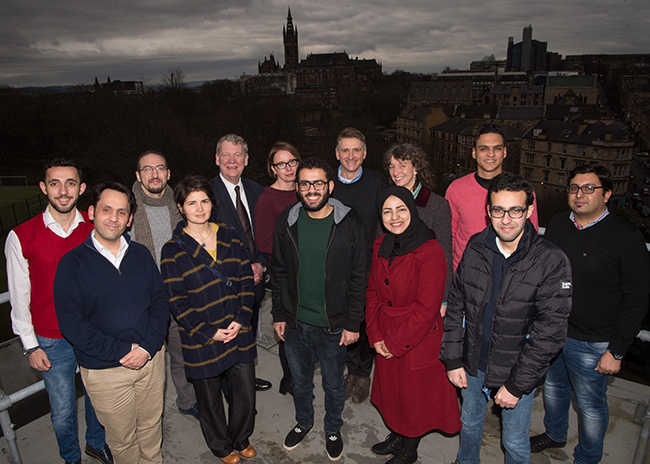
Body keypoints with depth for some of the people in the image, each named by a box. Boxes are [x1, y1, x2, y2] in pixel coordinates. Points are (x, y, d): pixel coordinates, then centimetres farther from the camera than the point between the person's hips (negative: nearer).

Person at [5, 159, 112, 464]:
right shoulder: (21, 237, -11)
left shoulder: (95, 229, -6)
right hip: (52, 341, -2)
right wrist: (30, 346, -2)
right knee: (62, 410, 14)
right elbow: (19, 298, -4)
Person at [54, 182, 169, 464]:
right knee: (122, 439, 15)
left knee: (151, 426, 20)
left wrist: (148, 347, -14)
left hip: (151, 359, 3)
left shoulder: (141, 254, 2)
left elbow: (160, 301, 0)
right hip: (104, 370, -3)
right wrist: (121, 351, -19)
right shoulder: (72, 263, -9)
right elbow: (71, 324, -14)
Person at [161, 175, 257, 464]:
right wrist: (209, 333, -14)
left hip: (239, 332, 3)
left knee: (246, 394, 12)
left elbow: (246, 280, 2)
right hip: (201, 340, -3)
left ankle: (241, 439, 43)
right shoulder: (173, 250, -9)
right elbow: (177, 302, -10)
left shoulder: (229, 237, 2)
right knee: (210, 399, 16)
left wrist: (240, 320, -9)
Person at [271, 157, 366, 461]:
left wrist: (353, 323, -9)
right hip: (294, 322, 3)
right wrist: (279, 314, 3)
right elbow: (278, 272, 4)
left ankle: (333, 430, 45)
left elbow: (358, 277, -8)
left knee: (334, 384, 18)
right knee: (299, 380, 23)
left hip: (333, 325, -2)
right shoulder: (286, 222, -4)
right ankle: (303, 422, 50)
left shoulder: (349, 223, -13)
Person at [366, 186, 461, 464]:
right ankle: (397, 436, 51)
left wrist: (396, 344, -16)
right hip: (386, 341, 6)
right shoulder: (381, 246, 0)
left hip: (418, 342, -6)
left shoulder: (430, 252, -22)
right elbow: (373, 293, 5)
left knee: (415, 395, 15)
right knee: (391, 390, 23)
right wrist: (375, 335, -4)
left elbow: (427, 308, -22)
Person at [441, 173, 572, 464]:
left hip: (519, 371, -3)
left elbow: (550, 333, -18)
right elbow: (455, 305, 0)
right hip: (473, 363, 4)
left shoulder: (552, 261, -19)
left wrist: (516, 385, -16)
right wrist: (453, 360, -1)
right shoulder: (475, 247, -8)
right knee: (469, 424, 25)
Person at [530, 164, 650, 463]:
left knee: (591, 405, 13)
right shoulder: (557, 225, 0)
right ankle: (555, 435, 50)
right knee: (553, 387, 24)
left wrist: (617, 351, -13)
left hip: (591, 344, -5)